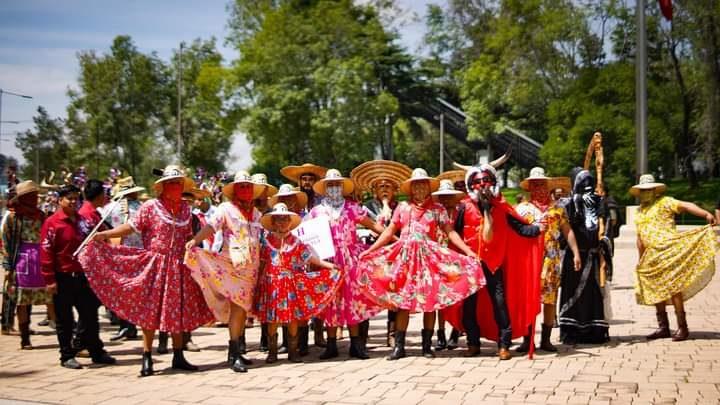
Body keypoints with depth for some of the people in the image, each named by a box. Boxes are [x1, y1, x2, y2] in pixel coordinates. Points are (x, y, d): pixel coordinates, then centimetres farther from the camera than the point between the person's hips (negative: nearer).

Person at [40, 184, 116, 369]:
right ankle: (67, 356, 12)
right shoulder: (52, 223, -8)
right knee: (64, 320, 4)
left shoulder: (82, 220, 12)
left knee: (90, 315, 9)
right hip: (63, 278, -6)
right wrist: (50, 280, -16)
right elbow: (46, 252, -12)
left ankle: (97, 352, 18)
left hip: (82, 276, 6)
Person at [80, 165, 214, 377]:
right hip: (154, 265, -4)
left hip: (179, 268, 4)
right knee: (150, 311, -1)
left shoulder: (185, 208, 8)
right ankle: (147, 359, 7)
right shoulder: (150, 207, -5)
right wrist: (105, 234, -18)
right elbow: (131, 227, -8)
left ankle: (178, 357, 18)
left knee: (178, 312, 8)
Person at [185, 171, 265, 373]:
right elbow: (211, 226, -16)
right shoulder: (226, 208, -2)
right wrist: (195, 240, -33)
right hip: (233, 263, -5)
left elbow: (264, 235, 20)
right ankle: (234, 354, -8)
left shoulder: (255, 212, 16)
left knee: (243, 307, 9)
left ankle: (239, 349, 19)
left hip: (251, 266, 5)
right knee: (238, 307, -12)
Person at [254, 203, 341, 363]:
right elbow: (261, 264, 8)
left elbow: (309, 257, 4)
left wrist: (327, 265, -2)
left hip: (291, 283, 1)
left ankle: (293, 350, 12)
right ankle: (272, 351, 11)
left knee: (293, 316, 1)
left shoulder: (295, 242, 5)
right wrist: (258, 282, 8)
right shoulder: (267, 241, 3)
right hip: (271, 283, -1)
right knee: (272, 318, 1)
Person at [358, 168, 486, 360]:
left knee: (429, 302, -1)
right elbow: (389, 232, 10)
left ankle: (427, 345, 8)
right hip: (405, 257, 1)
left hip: (428, 257, -1)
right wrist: (369, 250, 4)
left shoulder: (437, 209, 5)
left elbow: (450, 232, 0)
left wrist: (468, 251, -11)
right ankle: (399, 346, 3)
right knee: (402, 301, -1)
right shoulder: (403, 208, 11)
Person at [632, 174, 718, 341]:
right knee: (655, 291, 8)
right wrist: (640, 259, 25)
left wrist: (706, 214, -31)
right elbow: (640, 238, 24)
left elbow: (686, 206, -16)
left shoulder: (664, 202, -1)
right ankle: (663, 327, 17)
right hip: (652, 256, 7)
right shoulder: (639, 211, 18)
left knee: (673, 287, -11)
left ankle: (682, 327, -5)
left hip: (669, 251, -7)